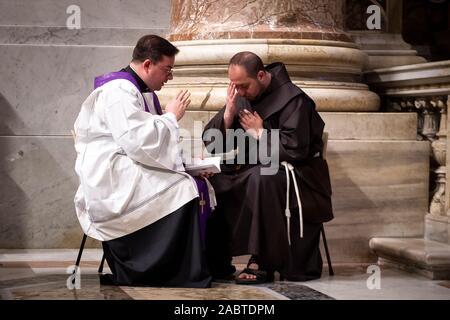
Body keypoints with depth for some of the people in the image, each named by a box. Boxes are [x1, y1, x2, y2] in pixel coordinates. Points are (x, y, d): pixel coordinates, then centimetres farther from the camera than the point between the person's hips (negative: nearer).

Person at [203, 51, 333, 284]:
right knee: (211, 182, -16)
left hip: (295, 174, -7)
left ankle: (262, 263, -32)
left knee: (261, 177, -38)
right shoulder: (240, 97, 7)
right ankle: (216, 263, -9)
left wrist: (260, 132, -12)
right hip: (253, 171, 7)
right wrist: (228, 114, -12)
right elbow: (210, 142, 4)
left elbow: (295, 149, -23)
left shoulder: (292, 99, -13)